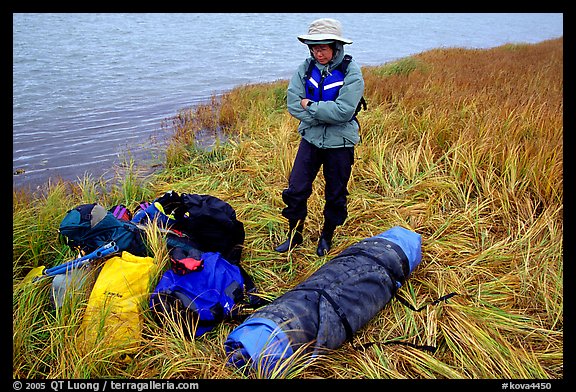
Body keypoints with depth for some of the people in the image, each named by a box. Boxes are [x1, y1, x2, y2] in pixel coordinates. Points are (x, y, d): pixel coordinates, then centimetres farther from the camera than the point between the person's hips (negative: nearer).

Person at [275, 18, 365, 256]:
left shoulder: (351, 72, -14)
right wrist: (326, 115, -19)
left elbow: (344, 111, -24)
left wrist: (310, 106, -17)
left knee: (335, 194, 12)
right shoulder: (306, 68, -4)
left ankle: (327, 236, 35)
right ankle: (294, 235, 24)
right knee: (296, 190, 3)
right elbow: (293, 104, -12)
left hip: (339, 143, -3)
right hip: (311, 138, 3)